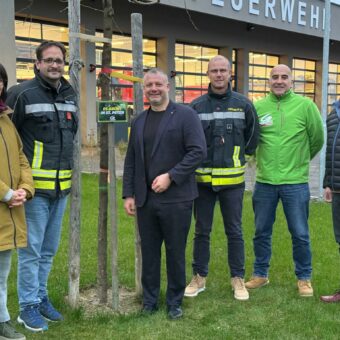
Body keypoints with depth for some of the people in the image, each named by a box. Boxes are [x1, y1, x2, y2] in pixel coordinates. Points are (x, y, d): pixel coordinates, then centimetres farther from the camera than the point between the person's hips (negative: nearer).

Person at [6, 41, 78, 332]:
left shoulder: (70, 95, 10)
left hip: (61, 186, 6)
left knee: (49, 249, 16)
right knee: (31, 249, 1)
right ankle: (28, 306, 15)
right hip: (35, 185, -6)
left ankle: (41, 297, 30)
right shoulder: (23, 93, -10)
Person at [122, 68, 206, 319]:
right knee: (149, 252, 11)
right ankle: (149, 301, 26)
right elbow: (131, 160, 14)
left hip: (176, 199, -4)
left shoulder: (186, 115, -4)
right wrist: (128, 194, 7)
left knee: (175, 253, 7)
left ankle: (175, 302, 23)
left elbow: (198, 151, -12)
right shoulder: (139, 121, 13)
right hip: (145, 200, 4)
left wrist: (170, 176, -17)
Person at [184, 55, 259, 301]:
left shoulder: (243, 104, 0)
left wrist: (241, 158, 11)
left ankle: (238, 278, 21)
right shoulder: (197, 106, 0)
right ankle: (199, 277, 24)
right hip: (203, 179, 1)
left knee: (234, 231, 8)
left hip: (232, 180, 0)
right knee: (202, 231, 11)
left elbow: (253, 136, 12)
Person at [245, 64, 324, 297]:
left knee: (300, 234, 7)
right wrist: (264, 160, 11)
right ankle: (260, 275, 30)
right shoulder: (258, 107, 0)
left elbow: (317, 139, 3)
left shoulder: (305, 105, -6)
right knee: (262, 232, 13)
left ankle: (304, 278, 25)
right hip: (264, 181, 2)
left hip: (296, 182, -2)